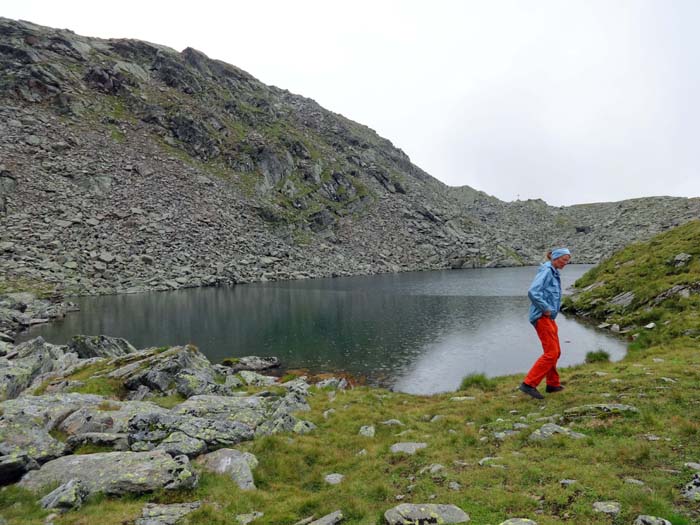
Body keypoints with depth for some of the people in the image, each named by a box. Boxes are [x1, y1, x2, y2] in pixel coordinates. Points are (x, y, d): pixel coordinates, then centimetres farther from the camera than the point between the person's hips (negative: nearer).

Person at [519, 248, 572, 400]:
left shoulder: (554, 273, 16)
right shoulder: (546, 271, -13)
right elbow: (532, 292, -28)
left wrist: (552, 309, 14)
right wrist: (546, 309, -20)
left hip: (549, 318, 10)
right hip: (542, 317, -10)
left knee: (555, 352, 18)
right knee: (551, 353, -12)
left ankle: (553, 384, 31)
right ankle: (529, 384, -11)